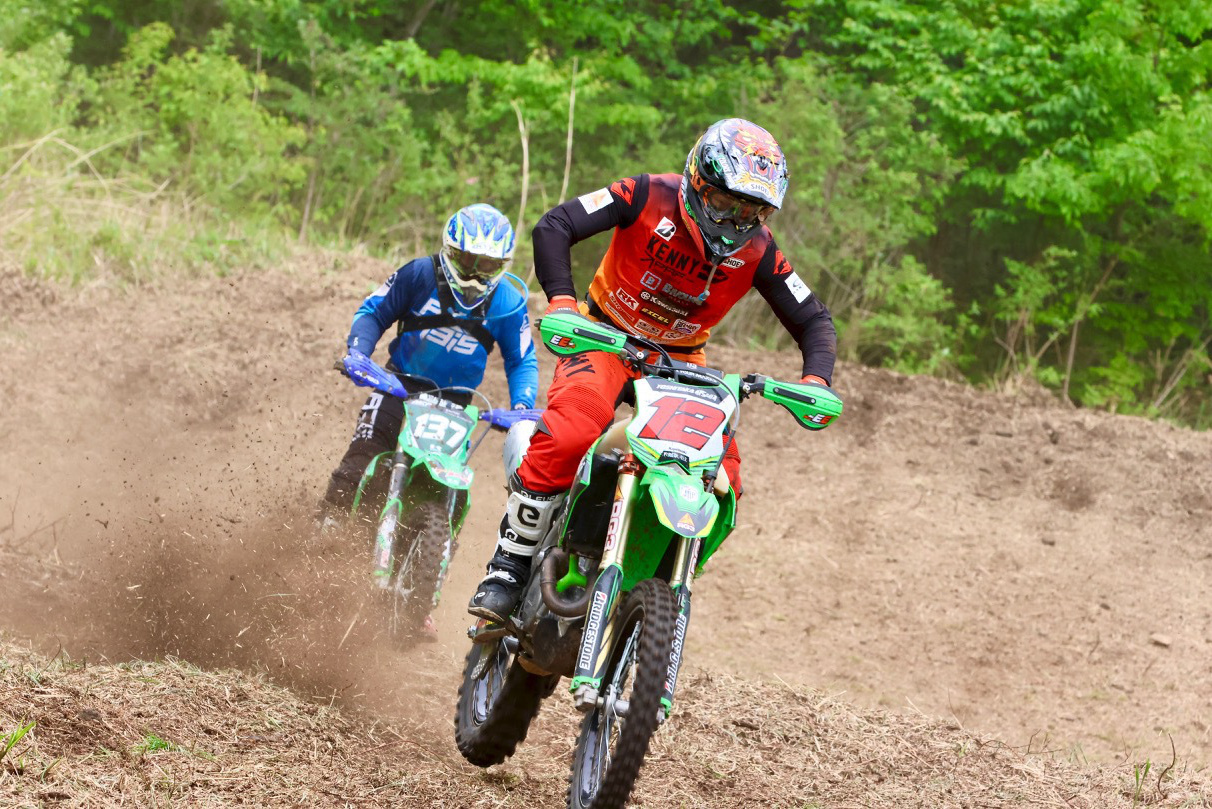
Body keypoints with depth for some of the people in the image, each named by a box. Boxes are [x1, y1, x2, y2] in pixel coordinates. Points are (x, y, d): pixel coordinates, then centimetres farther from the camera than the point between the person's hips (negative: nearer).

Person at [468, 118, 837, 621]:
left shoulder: (757, 250, -8)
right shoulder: (650, 197, -16)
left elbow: (812, 320, -1)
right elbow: (554, 227, -19)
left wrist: (816, 379, -21)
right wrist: (561, 298, -33)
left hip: (681, 361, 4)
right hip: (606, 337, -4)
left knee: (721, 479, -14)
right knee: (566, 437, -33)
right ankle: (508, 569, -22)